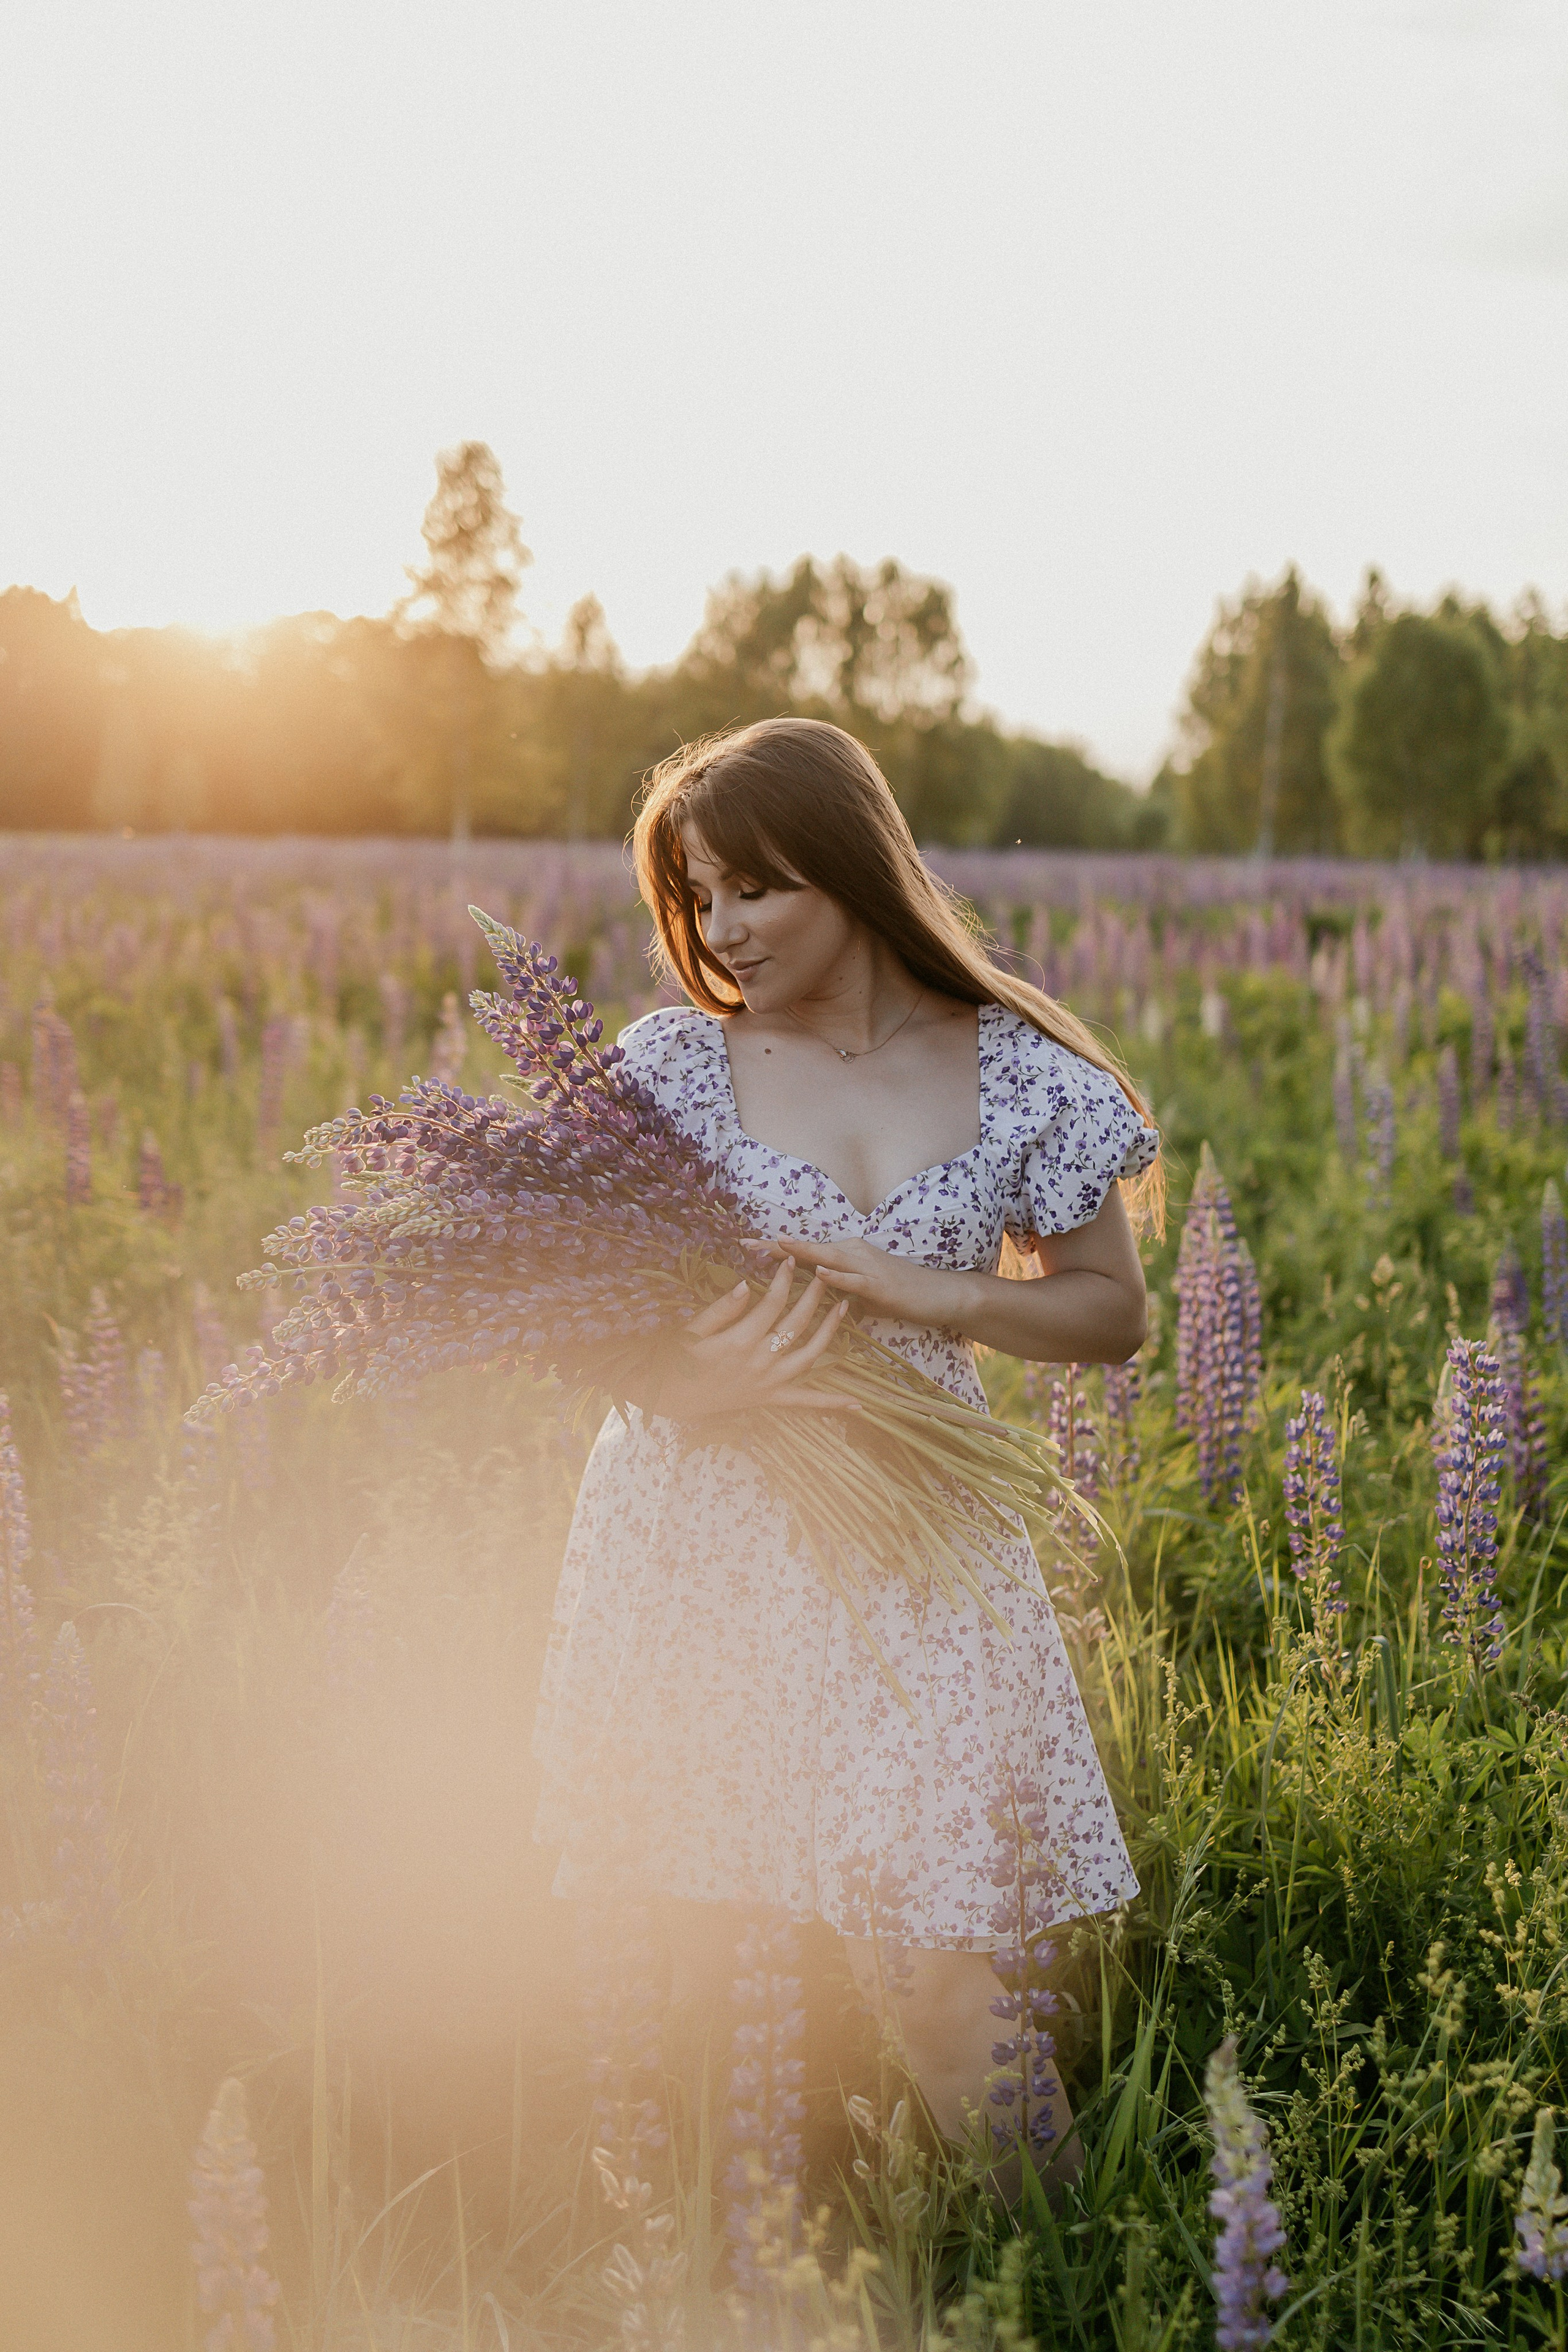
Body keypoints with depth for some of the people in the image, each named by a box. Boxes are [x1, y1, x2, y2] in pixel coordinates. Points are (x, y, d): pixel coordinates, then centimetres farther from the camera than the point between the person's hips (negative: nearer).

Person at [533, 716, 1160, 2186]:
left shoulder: (1017, 1076, 1)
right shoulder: (674, 1062, 1)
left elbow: (1115, 1313, 7)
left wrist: (930, 1294, -11)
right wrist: (678, 1380, -19)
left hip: (910, 1557, -1)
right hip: (692, 1543, 1)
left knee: (926, 1969, -6)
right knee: (692, 1951, 3)